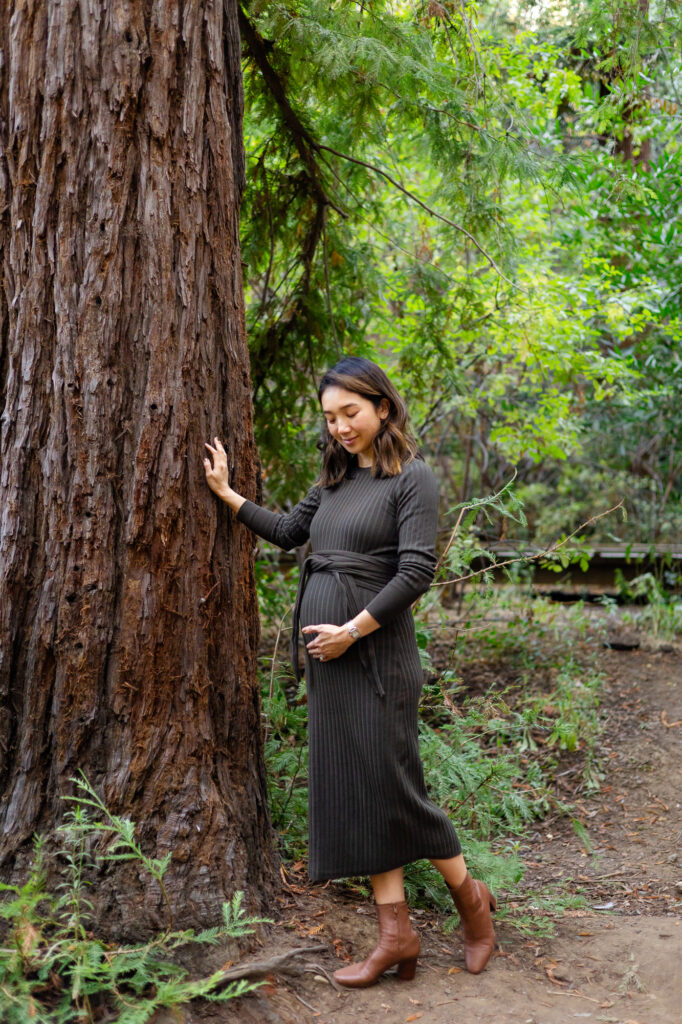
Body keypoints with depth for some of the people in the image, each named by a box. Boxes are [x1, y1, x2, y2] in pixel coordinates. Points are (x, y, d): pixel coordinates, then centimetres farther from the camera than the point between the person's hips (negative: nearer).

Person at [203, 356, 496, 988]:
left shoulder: (412, 477, -7)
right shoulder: (336, 479, 14)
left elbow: (416, 571, -14)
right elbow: (288, 532, 22)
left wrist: (353, 630, -14)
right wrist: (226, 493, 16)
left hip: (375, 650, -7)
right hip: (327, 652, 8)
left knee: (388, 784, -3)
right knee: (348, 788, 7)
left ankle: (470, 898, 21)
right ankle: (395, 933, 14)